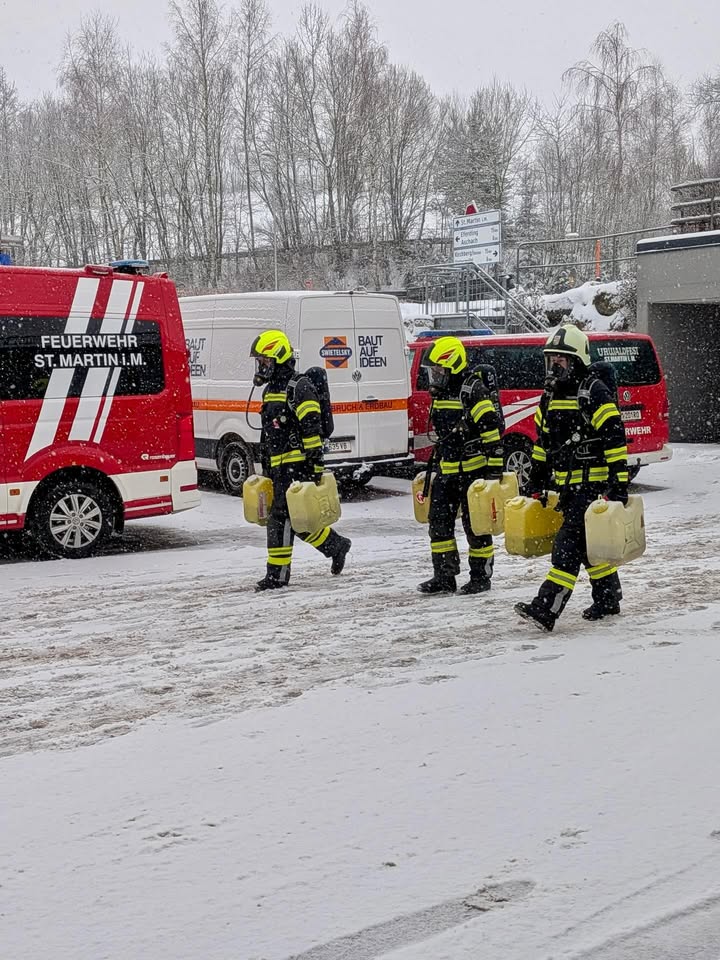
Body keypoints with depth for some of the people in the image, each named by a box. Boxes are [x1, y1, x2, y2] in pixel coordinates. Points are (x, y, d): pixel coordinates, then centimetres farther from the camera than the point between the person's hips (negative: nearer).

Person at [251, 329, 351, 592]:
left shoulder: (299, 387, -12)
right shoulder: (271, 390, 18)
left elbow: (312, 429, -17)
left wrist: (316, 465, -21)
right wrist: (266, 468, 25)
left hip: (297, 464, -9)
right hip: (280, 467, 10)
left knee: (282, 516, -9)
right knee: (297, 518, 10)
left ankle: (278, 573, -3)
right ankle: (336, 545, 24)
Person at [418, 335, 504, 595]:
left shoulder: (474, 391, -14)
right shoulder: (440, 393, 12)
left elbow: (492, 430, -17)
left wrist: (495, 467, -18)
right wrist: (434, 462, 24)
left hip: (472, 471, -8)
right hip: (446, 472, 8)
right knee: (439, 523, 8)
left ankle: (481, 576, 12)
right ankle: (444, 576, 16)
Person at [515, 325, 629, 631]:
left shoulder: (595, 393, -11)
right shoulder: (550, 397, 13)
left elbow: (615, 442, -15)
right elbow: (542, 443, 20)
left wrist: (619, 487, -18)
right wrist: (537, 484, 18)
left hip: (593, 484, -8)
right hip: (568, 486, 8)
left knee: (569, 543, -13)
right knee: (589, 544, 15)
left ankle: (545, 609, -19)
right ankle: (608, 600, 28)